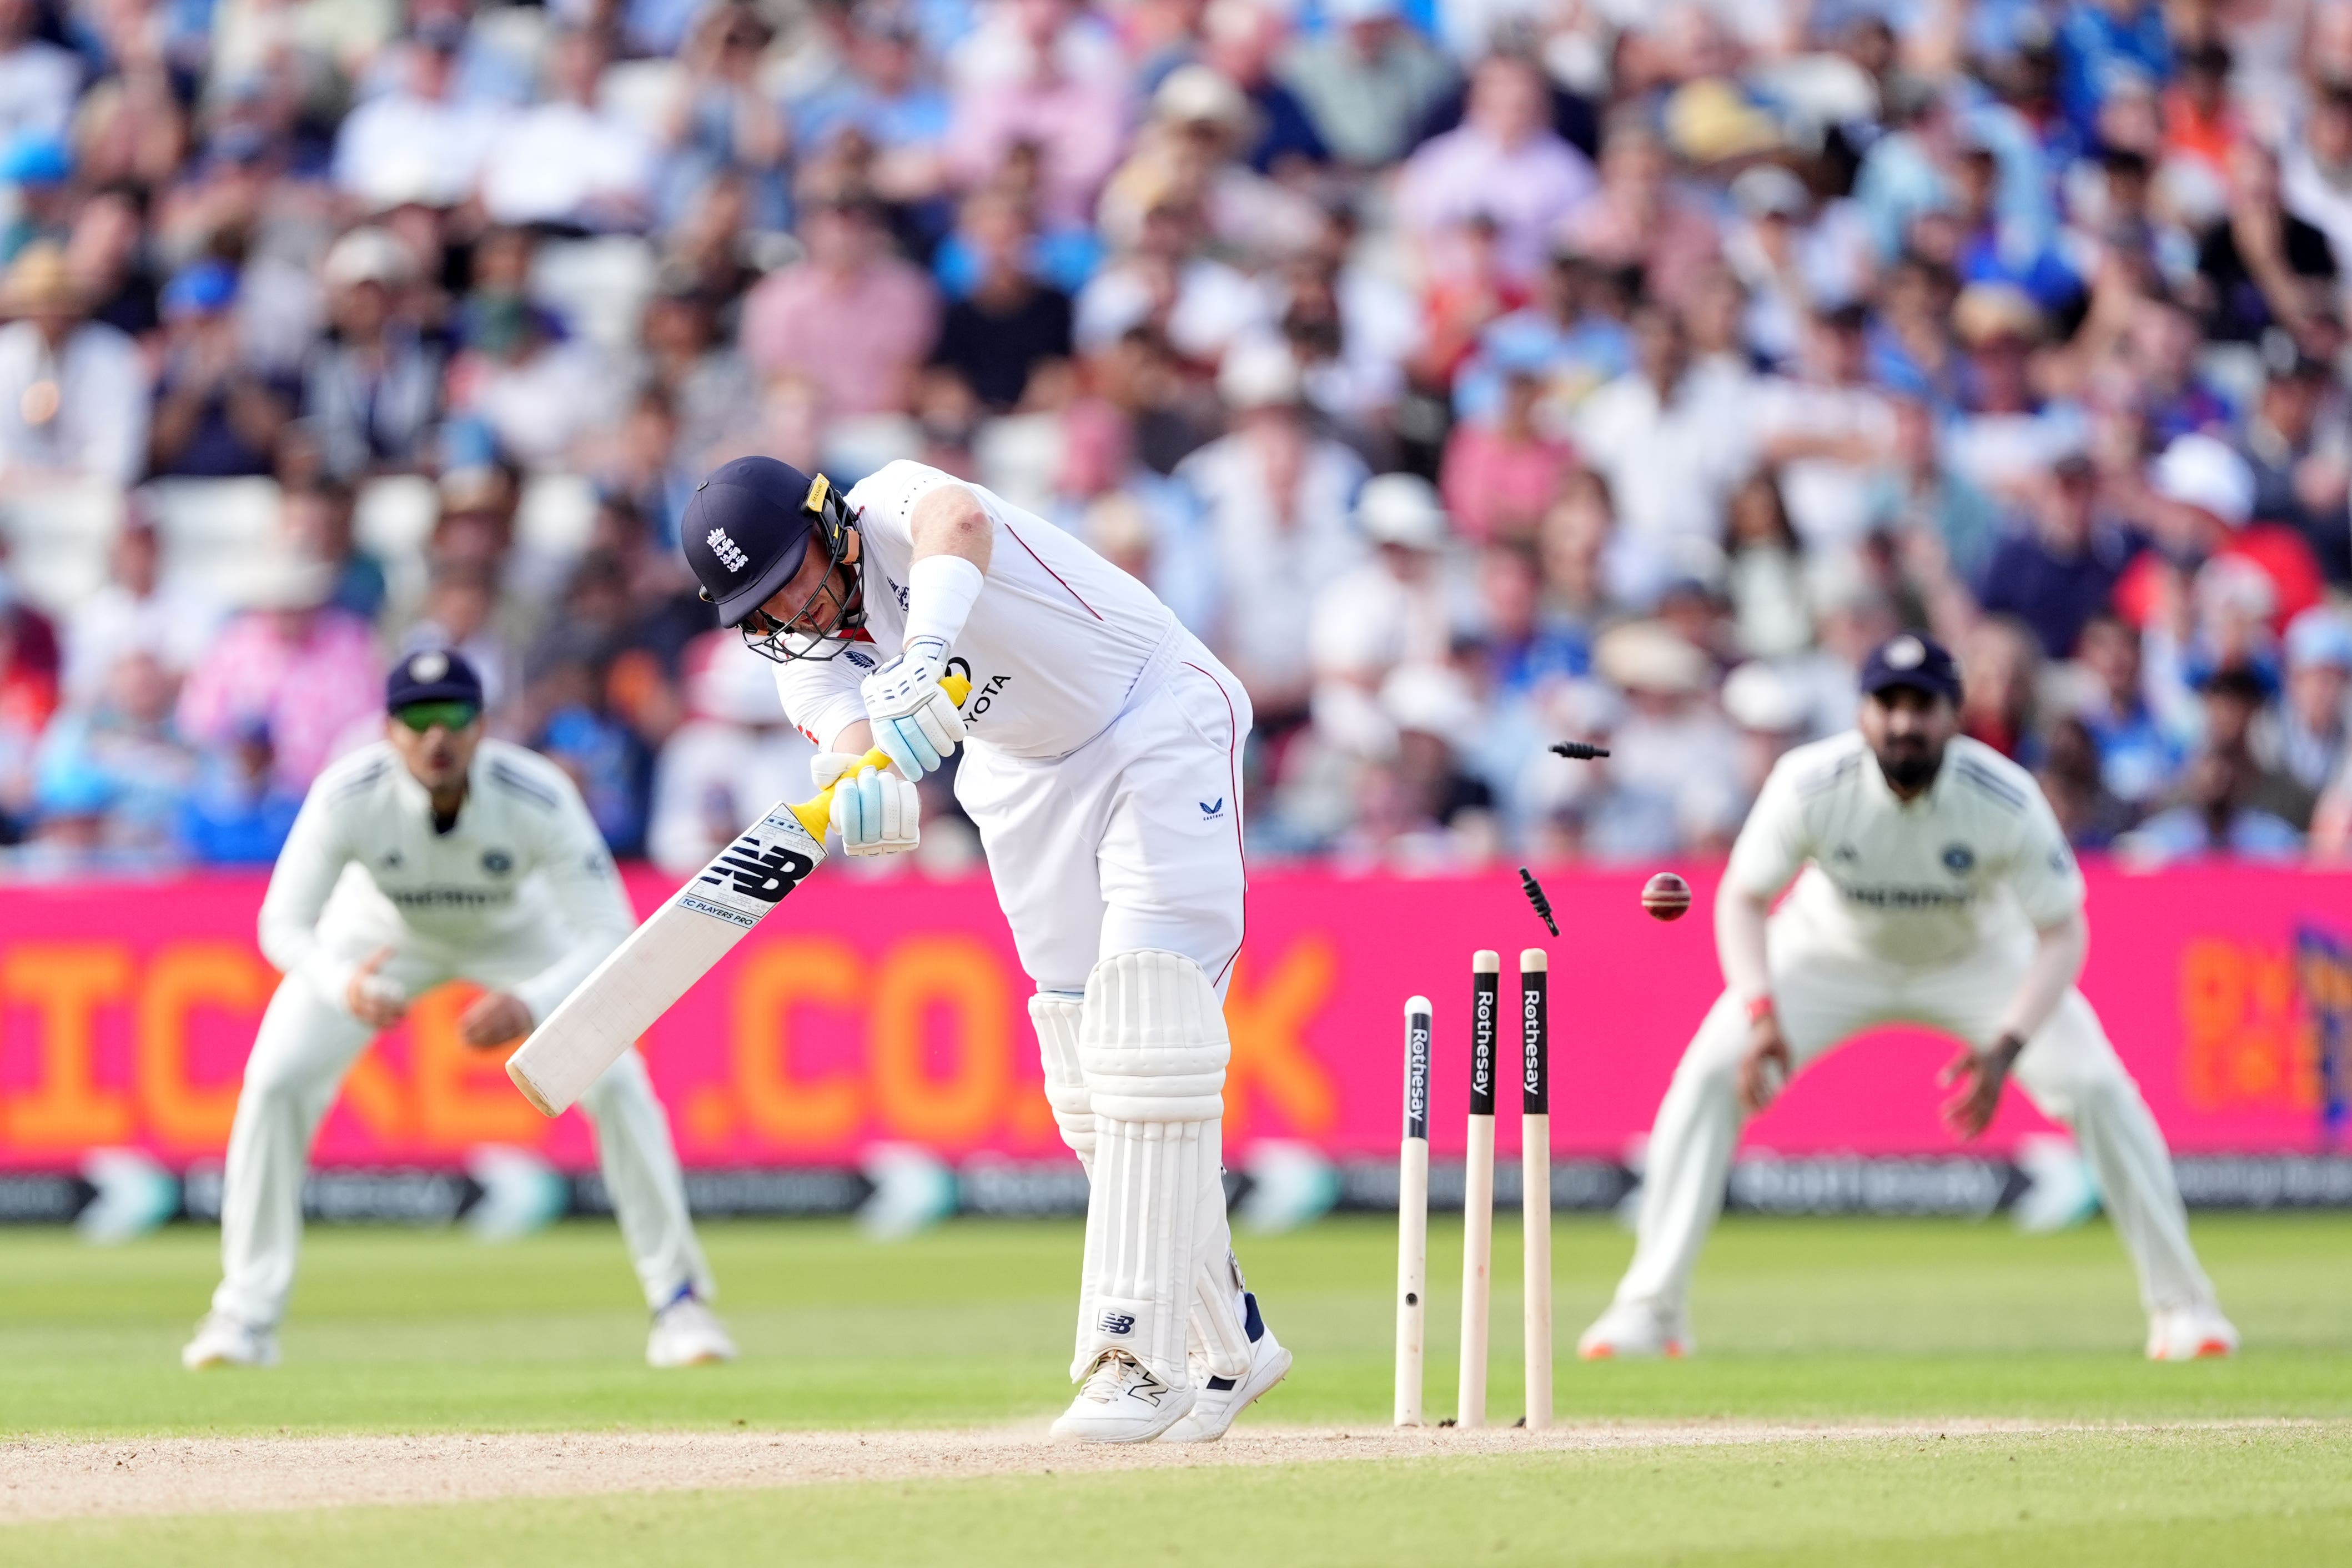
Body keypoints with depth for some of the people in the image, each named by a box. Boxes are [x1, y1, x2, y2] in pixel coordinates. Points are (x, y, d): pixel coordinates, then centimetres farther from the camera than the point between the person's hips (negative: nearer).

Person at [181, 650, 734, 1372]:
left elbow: (610, 936, -38)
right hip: (383, 930, 1)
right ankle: (247, 1315, -1)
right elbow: (283, 922, -31)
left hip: (516, 929, -1)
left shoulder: (539, 798, -38)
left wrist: (531, 1007, -56)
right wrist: (343, 985, -53)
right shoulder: (347, 797, -36)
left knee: (615, 1083, -16)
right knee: (276, 1081, -14)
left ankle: (678, 1301, 1)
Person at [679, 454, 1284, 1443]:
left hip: (1158, 723, -7)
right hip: (1029, 786, 7)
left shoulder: (896, 506, -21)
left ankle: (1138, 1354, -23)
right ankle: (1225, 1349, 15)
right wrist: (867, 795, -52)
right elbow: (854, 746, -26)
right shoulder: (810, 664, -5)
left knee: (1146, 1040, -19)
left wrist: (928, 645, -68)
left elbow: (959, 523, -47)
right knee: (1089, 1088, 3)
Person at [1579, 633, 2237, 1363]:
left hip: (1979, 955, 0)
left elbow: (2062, 933, -25)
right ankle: (1651, 1310, -8)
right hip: (1833, 949, 0)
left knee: (2097, 1088, -16)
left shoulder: (2006, 800, -32)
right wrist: (1760, 1013, -36)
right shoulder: (1810, 784, -31)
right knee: (1709, 1075, -18)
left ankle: (2182, 1303, 2)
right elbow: (1743, 897, -19)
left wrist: (2006, 1047, -40)